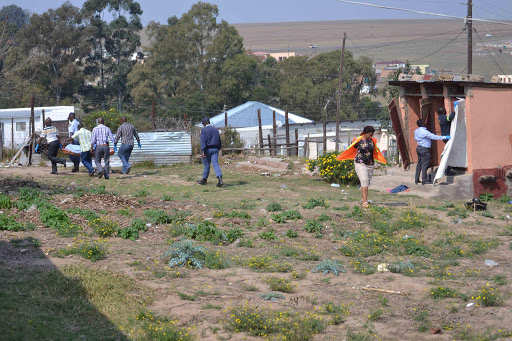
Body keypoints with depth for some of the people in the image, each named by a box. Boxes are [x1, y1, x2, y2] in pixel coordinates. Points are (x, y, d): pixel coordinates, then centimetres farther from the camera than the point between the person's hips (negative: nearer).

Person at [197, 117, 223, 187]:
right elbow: (219, 140, 16)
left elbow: (203, 141, -15)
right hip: (215, 149, 4)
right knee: (215, 164, -5)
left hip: (208, 149, -4)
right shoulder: (215, 129, 11)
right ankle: (220, 179, -23)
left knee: (206, 165, 8)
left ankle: (204, 180, 22)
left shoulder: (204, 130, -6)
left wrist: (203, 151, -19)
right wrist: (219, 148, 27)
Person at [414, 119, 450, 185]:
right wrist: (445, 137, -22)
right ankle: (424, 180, 3)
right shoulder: (425, 132, -22)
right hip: (424, 149, -9)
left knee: (419, 164, 14)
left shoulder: (416, 131, 5)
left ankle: (416, 180, 17)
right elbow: (434, 137, -25)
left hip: (419, 148, 9)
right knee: (424, 165, -2)